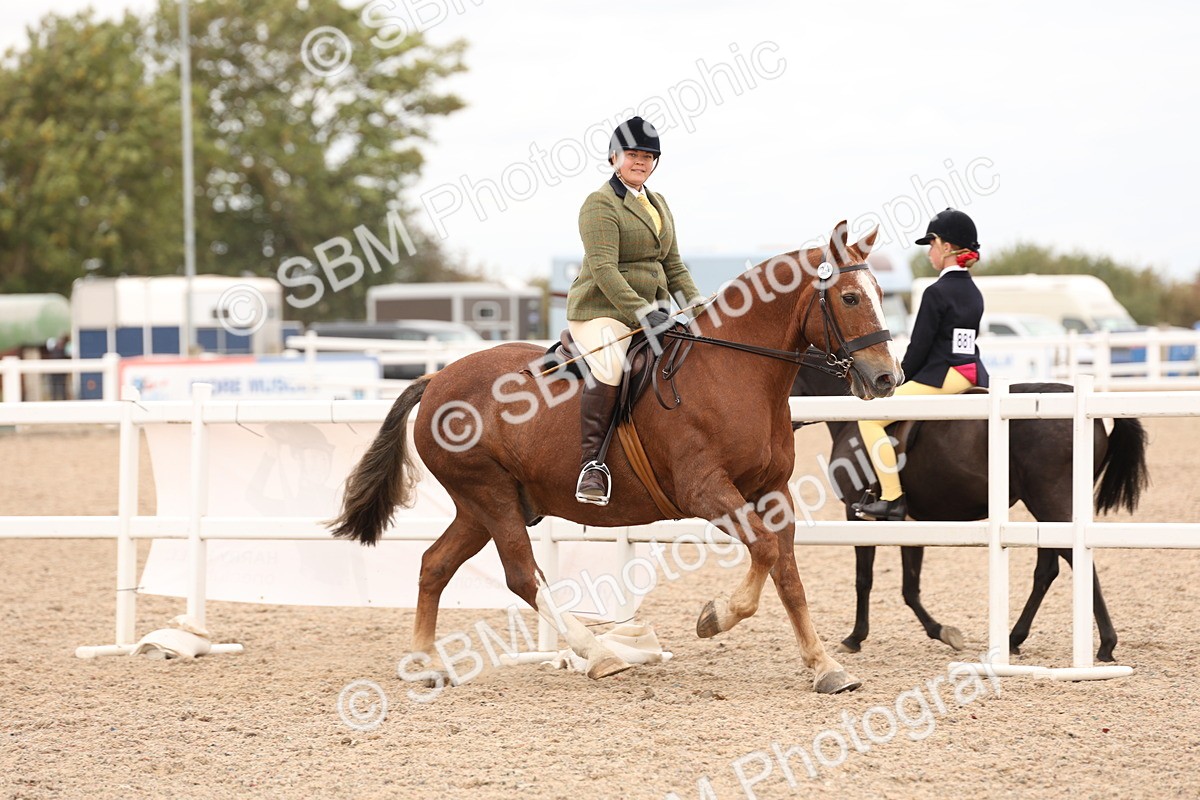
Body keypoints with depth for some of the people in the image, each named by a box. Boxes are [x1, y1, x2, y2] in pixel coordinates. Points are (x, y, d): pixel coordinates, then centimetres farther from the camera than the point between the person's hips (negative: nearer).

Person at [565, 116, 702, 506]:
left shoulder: (659, 204, 19)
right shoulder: (600, 204, -8)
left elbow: (673, 266, 21)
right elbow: (603, 268, -19)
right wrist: (642, 312, -27)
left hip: (653, 308, 9)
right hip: (601, 309, -9)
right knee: (609, 366, -35)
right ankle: (591, 462, -32)